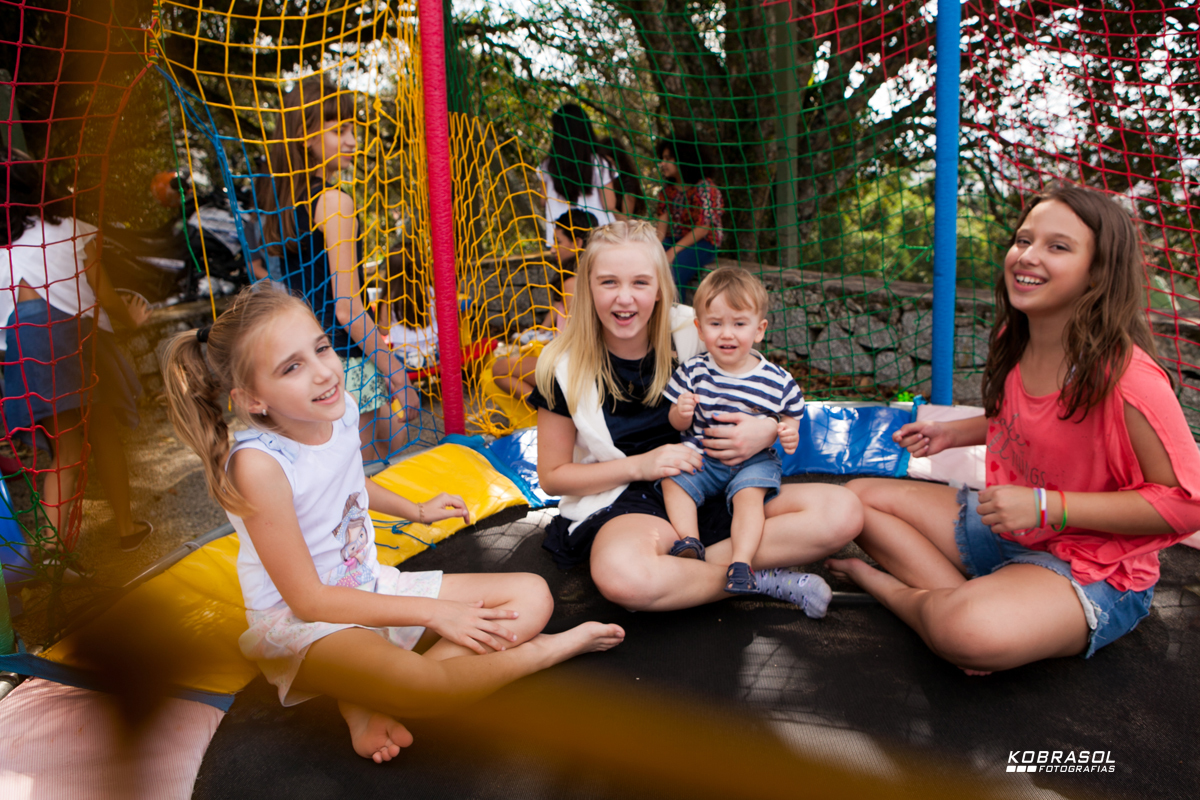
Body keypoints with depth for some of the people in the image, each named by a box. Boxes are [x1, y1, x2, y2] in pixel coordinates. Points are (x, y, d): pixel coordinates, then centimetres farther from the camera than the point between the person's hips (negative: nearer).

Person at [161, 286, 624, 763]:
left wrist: (417, 511, 27)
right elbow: (308, 600, -21)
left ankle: (371, 701, -14)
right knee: (412, 682, -40)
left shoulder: (339, 409, -5)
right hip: (297, 622, -8)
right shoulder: (257, 463, -25)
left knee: (533, 596, -2)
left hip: (370, 588, 8)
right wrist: (431, 612, -20)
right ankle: (544, 651, -10)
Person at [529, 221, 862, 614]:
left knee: (842, 512, -17)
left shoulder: (695, 334, -3)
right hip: (623, 501, -3)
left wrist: (769, 430, -16)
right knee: (621, 575, -41)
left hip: (715, 485, 4)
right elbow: (552, 476, -1)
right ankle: (757, 578, -16)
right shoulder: (564, 367, -8)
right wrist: (640, 464, -15)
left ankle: (690, 565, -19)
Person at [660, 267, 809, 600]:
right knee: (672, 478, -21)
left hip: (755, 460, -2)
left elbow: (789, 420, 6)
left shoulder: (778, 381, -6)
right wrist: (680, 414, -20)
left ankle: (741, 562, -33)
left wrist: (790, 436, -18)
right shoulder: (693, 372, -3)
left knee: (749, 493, -29)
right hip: (701, 456, 2)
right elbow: (678, 426, 4)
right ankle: (688, 542, -25)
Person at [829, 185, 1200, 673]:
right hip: (1003, 529, 8)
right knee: (861, 497, 3)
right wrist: (953, 434, 6)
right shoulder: (1015, 341, -2)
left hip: (1091, 573, -8)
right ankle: (968, 597, -12)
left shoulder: (1126, 377, -27)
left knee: (971, 634, -37)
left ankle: (884, 585, -5)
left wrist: (1046, 507, -25)